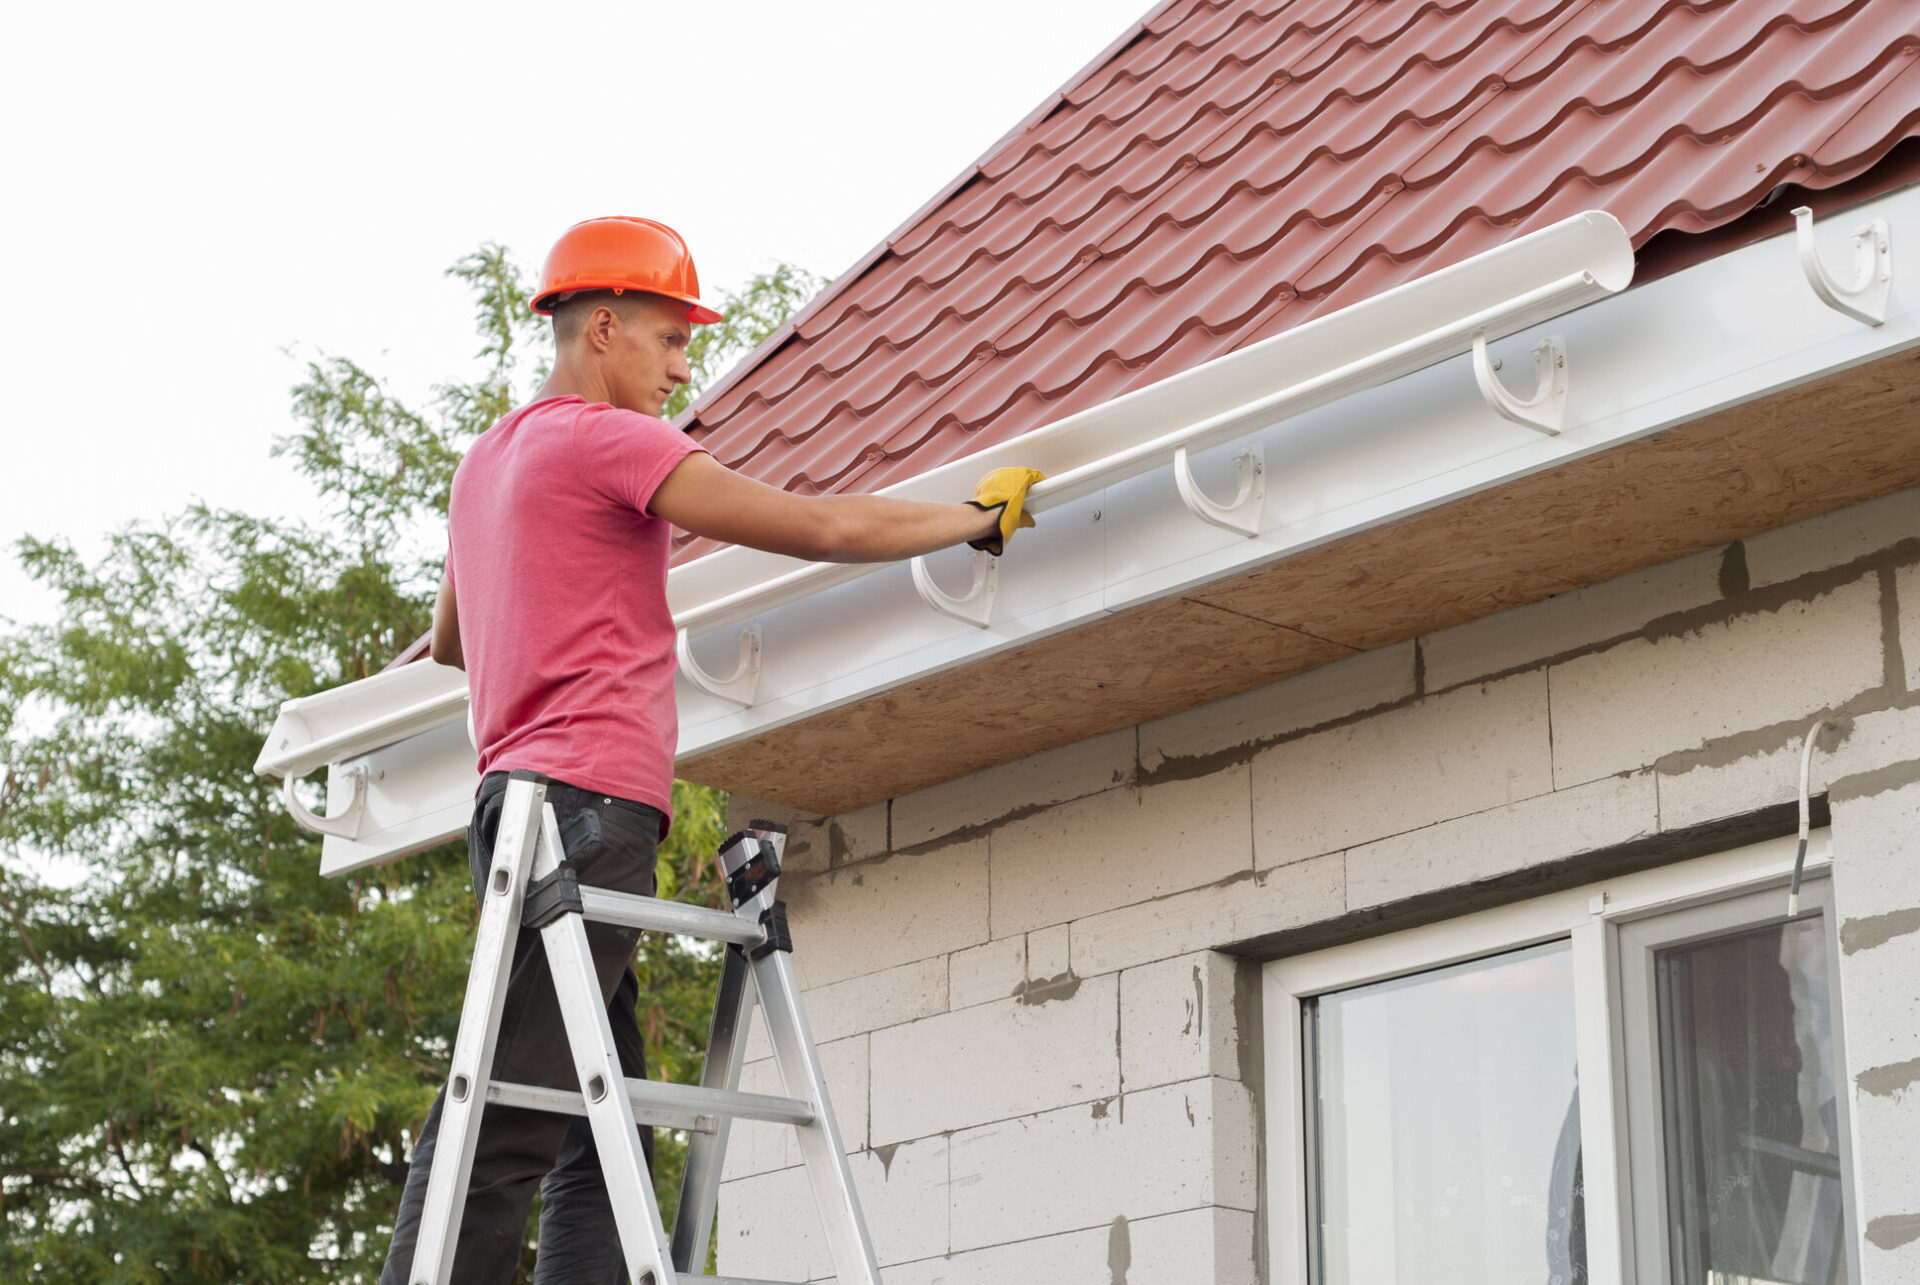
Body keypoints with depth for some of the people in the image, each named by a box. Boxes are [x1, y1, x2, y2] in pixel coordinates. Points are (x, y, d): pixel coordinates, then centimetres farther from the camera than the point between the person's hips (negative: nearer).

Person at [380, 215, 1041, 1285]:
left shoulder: (488, 460, 24)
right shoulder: (604, 438, -4)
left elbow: (451, 641, 41)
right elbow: (825, 528, -8)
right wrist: (981, 516, 5)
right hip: (590, 802, -10)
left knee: (602, 1144, 4)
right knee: (503, 1133, -14)